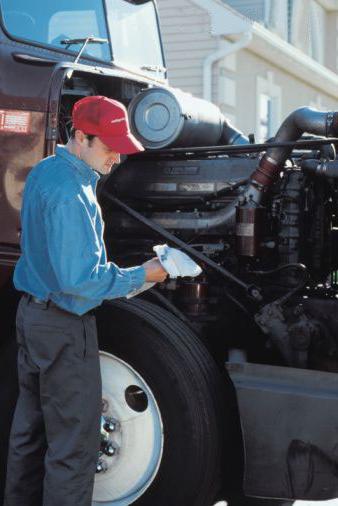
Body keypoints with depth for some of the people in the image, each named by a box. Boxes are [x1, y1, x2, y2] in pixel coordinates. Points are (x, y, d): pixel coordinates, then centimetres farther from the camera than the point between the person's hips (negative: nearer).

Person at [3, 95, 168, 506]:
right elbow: (80, 279, -26)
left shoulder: (43, 171, 9)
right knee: (73, 443, -2)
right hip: (64, 325, -10)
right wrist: (141, 276, -16)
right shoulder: (69, 194, -22)